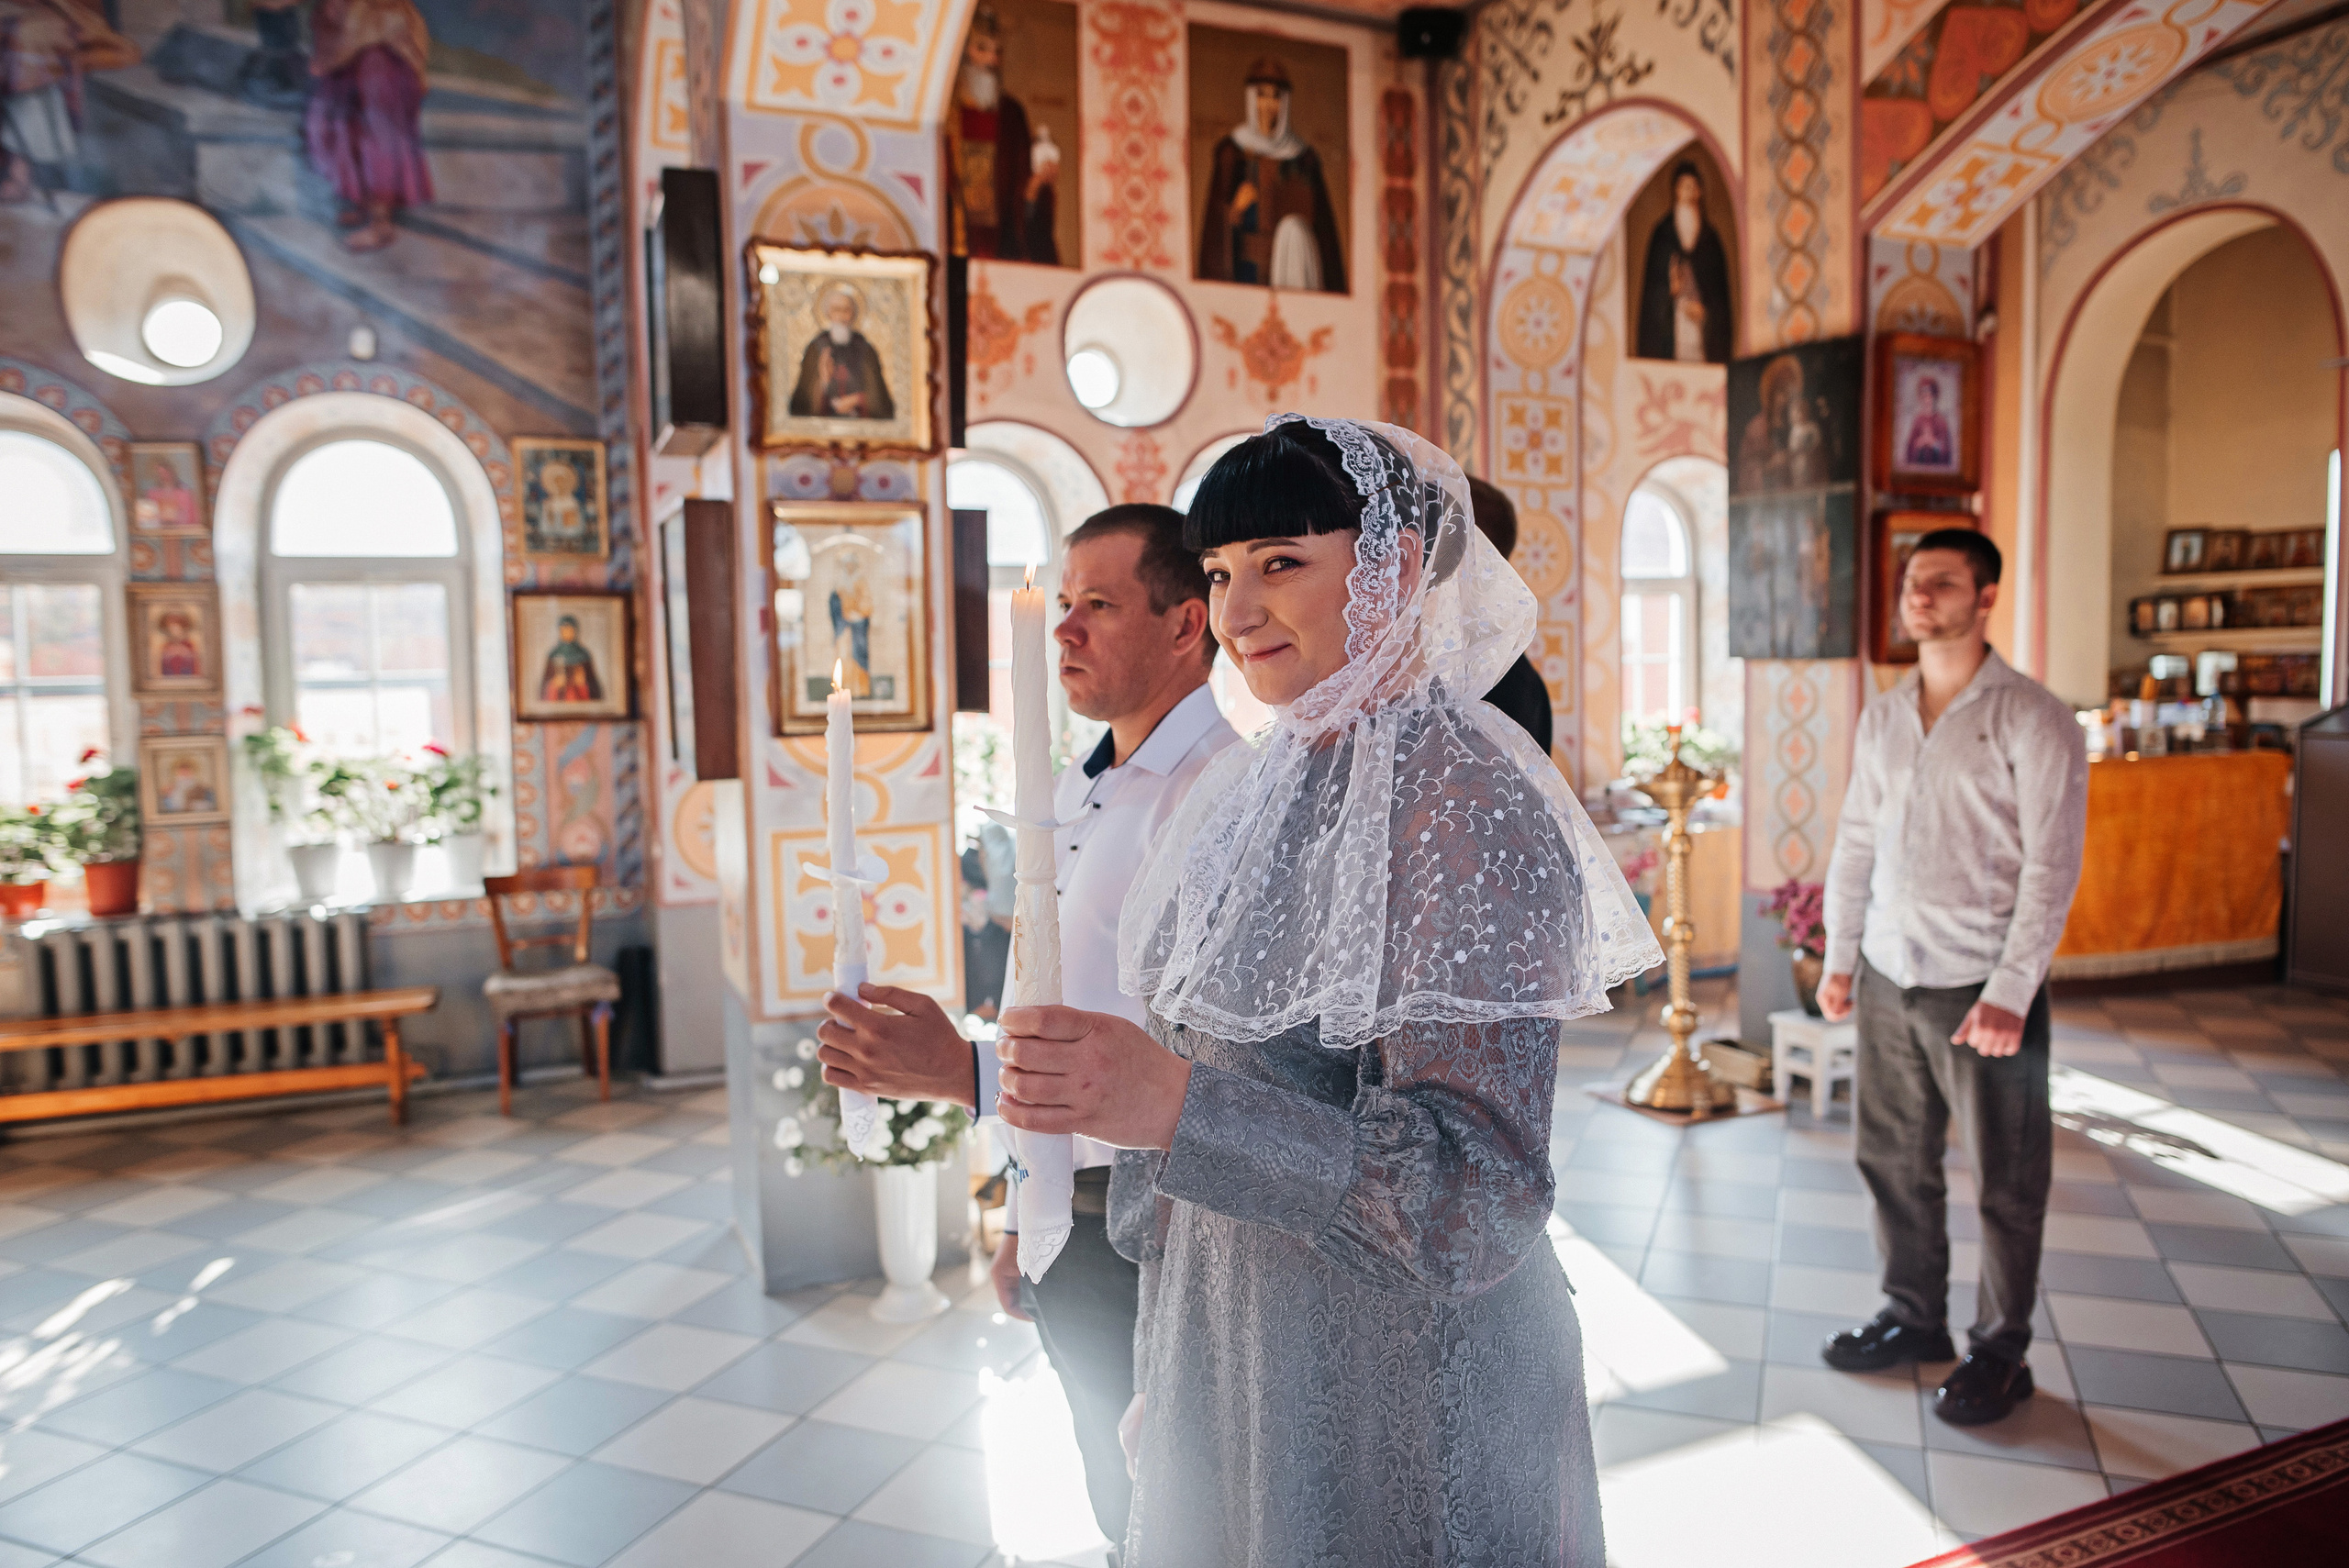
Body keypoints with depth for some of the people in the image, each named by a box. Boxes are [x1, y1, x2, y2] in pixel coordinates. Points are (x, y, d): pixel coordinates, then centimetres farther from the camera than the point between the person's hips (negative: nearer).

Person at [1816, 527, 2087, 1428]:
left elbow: (2051, 865, -12)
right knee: (1893, 1159, 14)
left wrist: (2009, 992, -16)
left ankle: (2000, 1353, 24)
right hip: (1888, 979, 6)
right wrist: (1839, 956, 11)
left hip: (1981, 985, -5)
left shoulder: (2031, 720, -9)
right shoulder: (1882, 719, 9)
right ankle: (1913, 1317, 32)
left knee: (2006, 1182, 8)